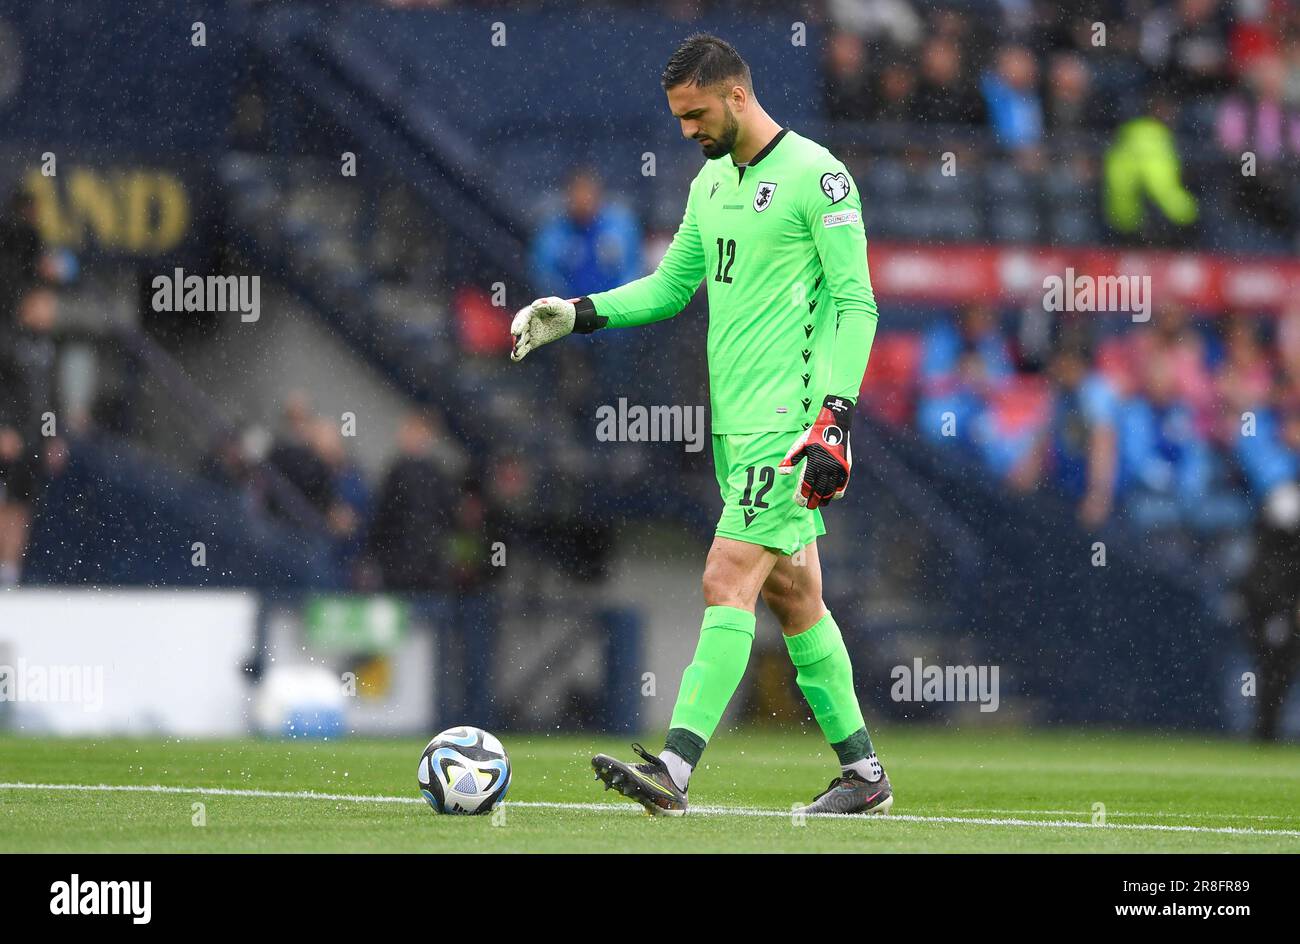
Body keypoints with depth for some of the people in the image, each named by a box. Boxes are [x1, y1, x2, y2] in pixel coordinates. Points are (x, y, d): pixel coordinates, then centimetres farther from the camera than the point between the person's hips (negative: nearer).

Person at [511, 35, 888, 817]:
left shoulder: (817, 177, -10)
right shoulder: (712, 182, 15)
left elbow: (856, 305, -12)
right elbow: (671, 285, 24)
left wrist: (836, 417, -19)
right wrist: (578, 313, 11)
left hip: (786, 422, -9)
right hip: (735, 422, 9)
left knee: (729, 582, -14)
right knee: (792, 594, 10)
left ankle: (676, 770, -20)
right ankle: (863, 772, 17)